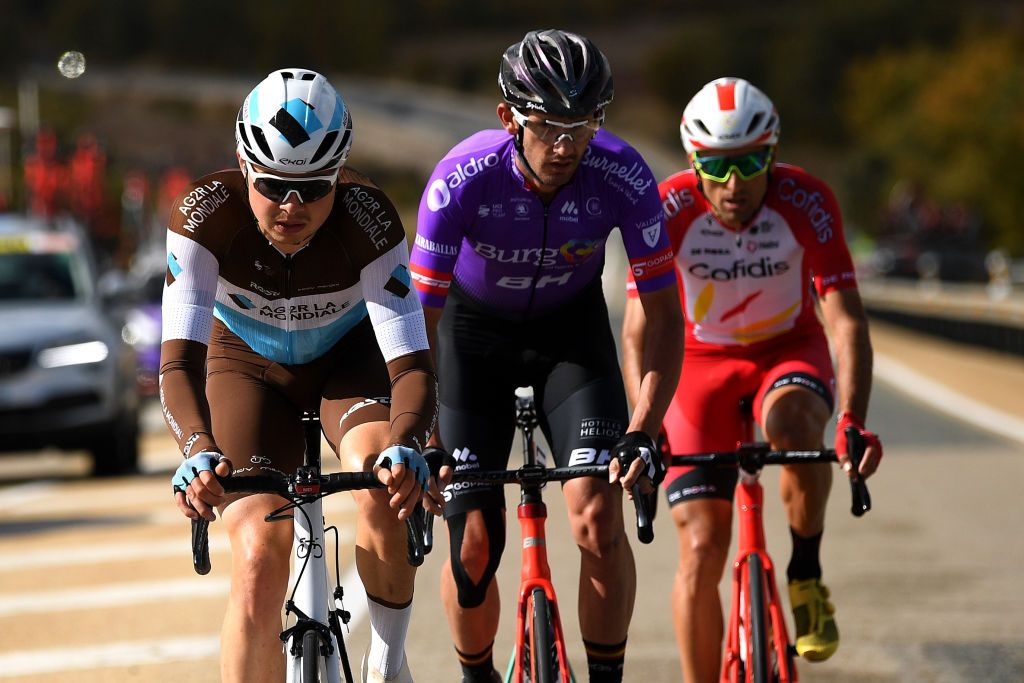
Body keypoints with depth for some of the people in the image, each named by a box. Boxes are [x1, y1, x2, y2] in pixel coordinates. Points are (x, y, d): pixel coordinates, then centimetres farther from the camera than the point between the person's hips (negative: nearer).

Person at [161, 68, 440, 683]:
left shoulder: (367, 216, -33)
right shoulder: (207, 213, -33)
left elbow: (413, 363, -37)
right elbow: (179, 358, -40)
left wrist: (406, 447, -58)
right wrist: (199, 451, -59)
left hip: (350, 358, 0)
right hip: (249, 365, 0)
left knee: (386, 485, -31)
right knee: (260, 563, -17)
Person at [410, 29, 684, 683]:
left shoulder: (622, 176, -29)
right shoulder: (463, 178, -33)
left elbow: (665, 316, -22)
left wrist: (642, 432, -34)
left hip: (570, 325, 1)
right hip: (474, 327, -1)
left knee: (599, 515, -19)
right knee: (474, 545, -7)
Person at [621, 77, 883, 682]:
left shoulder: (807, 202, -23)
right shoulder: (670, 209, -23)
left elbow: (846, 319, -26)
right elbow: (639, 330, -24)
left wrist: (853, 421, -40)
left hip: (789, 349, 0)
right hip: (702, 360, 0)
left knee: (793, 422, -37)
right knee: (702, 550, -9)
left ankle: (807, 576, -13)